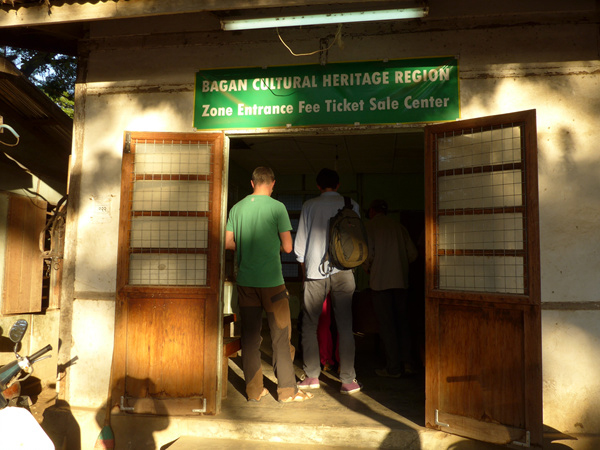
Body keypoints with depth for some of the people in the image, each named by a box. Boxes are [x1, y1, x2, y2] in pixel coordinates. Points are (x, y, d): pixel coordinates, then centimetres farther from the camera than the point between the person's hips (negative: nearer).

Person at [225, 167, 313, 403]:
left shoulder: (237, 207, 5)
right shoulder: (277, 207, -7)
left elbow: (228, 242, 6)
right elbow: (287, 247, -8)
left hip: (245, 281, 4)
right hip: (271, 281, -4)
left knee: (250, 335, 10)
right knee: (281, 335, 6)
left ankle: (254, 390, 16)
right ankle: (287, 390, 13)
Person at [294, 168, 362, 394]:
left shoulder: (309, 206, 6)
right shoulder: (351, 205, 7)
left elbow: (300, 242, 6)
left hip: (315, 271, 0)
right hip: (343, 272, 1)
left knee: (309, 325, 10)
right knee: (345, 326, 2)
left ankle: (312, 376, 13)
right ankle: (348, 380, 3)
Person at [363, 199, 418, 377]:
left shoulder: (369, 226, -1)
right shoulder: (398, 226, 12)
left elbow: (367, 253, -11)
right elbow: (412, 253, 9)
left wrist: (366, 267, 8)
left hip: (381, 281, -5)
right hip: (401, 280, 5)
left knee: (386, 324, 1)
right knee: (402, 321, 13)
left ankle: (393, 367, 5)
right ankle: (407, 363, 15)